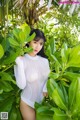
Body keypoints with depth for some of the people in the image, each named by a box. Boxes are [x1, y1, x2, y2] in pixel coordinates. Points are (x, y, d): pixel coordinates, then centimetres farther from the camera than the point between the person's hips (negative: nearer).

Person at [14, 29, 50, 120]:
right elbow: (21, 85, -23)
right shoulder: (21, 60, -14)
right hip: (27, 103, -3)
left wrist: (45, 89, -12)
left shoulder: (44, 60, -3)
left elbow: (48, 78, 8)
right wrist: (19, 63, -27)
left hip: (43, 101, 4)